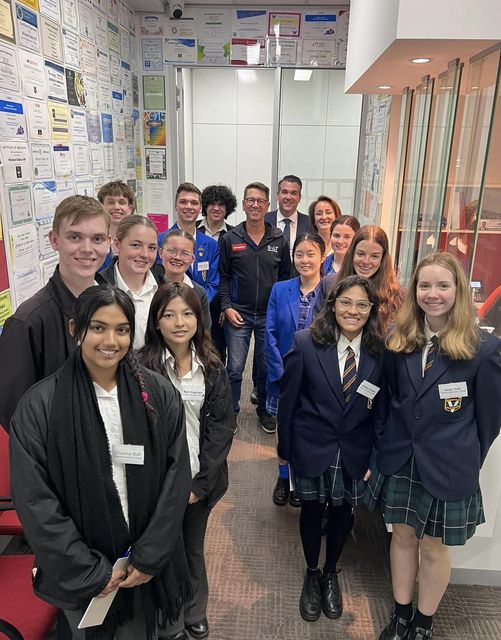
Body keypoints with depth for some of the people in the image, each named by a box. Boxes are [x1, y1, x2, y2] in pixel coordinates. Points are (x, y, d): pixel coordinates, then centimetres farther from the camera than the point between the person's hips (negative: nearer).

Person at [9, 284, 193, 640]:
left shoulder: (159, 393, -8)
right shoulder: (40, 406, -15)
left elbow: (176, 476, -7)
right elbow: (35, 500, -13)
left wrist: (149, 556, -9)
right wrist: (89, 571, -12)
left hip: (147, 560, 2)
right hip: (82, 569, -1)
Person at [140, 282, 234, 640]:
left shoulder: (213, 367, -3)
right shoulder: (142, 367, -13)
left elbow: (222, 425, -5)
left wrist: (200, 482, -11)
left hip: (200, 481, 3)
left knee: (194, 549, 20)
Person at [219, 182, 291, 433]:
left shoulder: (279, 240, 3)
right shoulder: (230, 239, -1)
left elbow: (285, 276, 9)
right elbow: (223, 276, 3)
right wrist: (227, 307, -6)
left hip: (270, 314, 2)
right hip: (238, 313, -1)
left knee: (267, 366, 12)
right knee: (235, 367, 1)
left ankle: (265, 410, 31)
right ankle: (229, 412, 20)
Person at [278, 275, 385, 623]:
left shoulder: (380, 351, -9)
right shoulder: (306, 343, -15)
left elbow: (381, 408, -2)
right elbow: (288, 398, -7)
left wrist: (375, 457, 0)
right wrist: (285, 448, -3)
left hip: (355, 451, 2)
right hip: (312, 448, -1)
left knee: (343, 512, 18)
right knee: (312, 510, 16)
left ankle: (331, 574, 45)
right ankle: (312, 575, 43)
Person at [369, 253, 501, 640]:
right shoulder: (400, 341, -2)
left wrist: (467, 458, 2)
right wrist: (391, 442, 8)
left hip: (447, 467, -3)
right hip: (400, 459, 4)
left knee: (434, 548, 15)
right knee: (402, 537, 18)